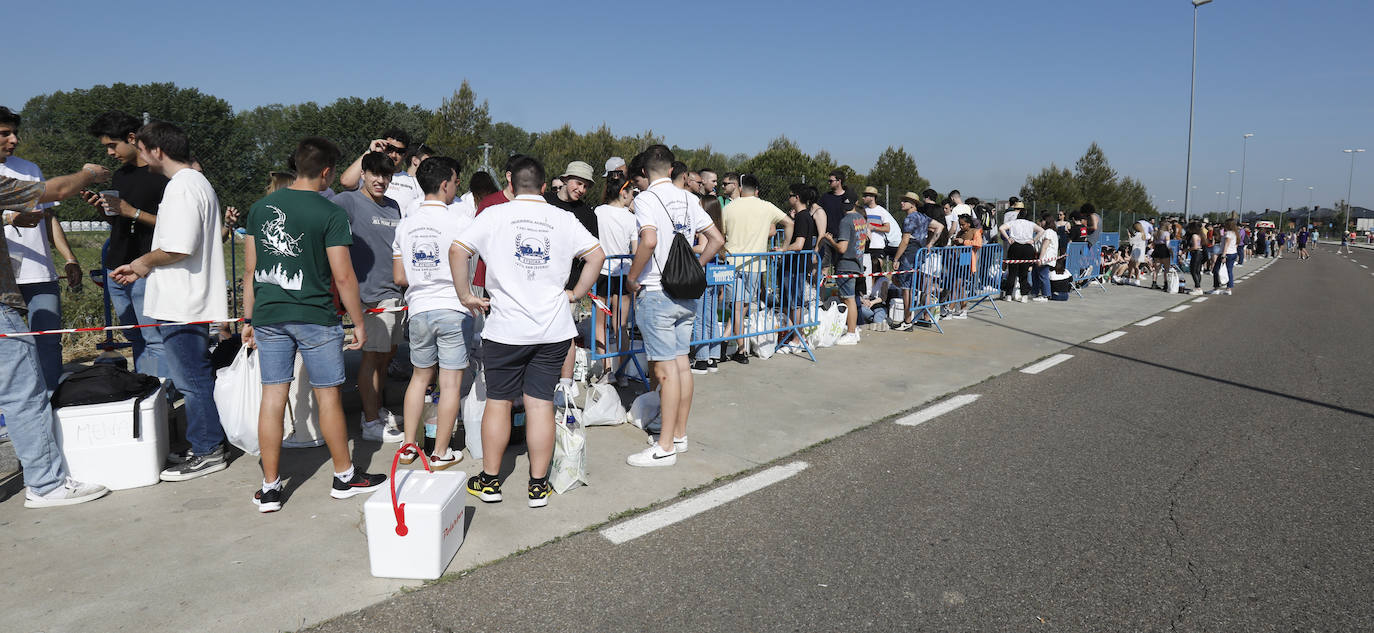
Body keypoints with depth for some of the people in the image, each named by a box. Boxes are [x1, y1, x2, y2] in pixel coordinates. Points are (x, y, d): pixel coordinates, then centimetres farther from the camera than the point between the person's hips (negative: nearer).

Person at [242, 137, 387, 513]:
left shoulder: (260, 208, 6)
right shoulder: (331, 214, -10)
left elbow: (250, 271, 10)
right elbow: (343, 276, -11)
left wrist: (249, 318, 17)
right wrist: (358, 322, -2)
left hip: (268, 316, 5)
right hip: (314, 317, -4)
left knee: (272, 397, 8)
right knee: (328, 396, 7)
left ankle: (270, 488, 14)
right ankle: (344, 477, 21)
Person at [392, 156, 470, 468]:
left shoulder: (405, 224, 7)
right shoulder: (459, 222, -10)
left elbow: (399, 278, 10)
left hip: (419, 310, 5)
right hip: (453, 309, -5)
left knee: (419, 376, 19)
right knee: (450, 383, 3)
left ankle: (409, 445, 25)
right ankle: (440, 453, 10)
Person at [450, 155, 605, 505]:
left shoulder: (495, 215, -1)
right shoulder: (563, 218, 4)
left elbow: (457, 249, -8)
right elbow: (596, 254, 2)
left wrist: (465, 294, 1)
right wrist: (577, 293, 9)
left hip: (505, 328, -1)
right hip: (553, 328, 1)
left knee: (498, 402, 10)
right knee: (541, 403, 5)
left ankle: (489, 480, 21)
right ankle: (538, 485, 12)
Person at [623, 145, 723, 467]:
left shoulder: (646, 198, -9)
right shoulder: (688, 199, 10)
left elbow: (649, 240, -25)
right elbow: (716, 239, 10)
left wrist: (633, 276, -13)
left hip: (657, 293, -7)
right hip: (687, 293, 7)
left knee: (665, 368, -4)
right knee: (681, 362, 13)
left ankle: (665, 447, 1)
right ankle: (680, 434, 23)